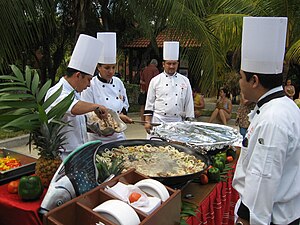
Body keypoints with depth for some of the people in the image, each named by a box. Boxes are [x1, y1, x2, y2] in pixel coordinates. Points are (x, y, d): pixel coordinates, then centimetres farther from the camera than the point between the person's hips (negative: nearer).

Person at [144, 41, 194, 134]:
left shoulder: (185, 81, 7)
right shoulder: (155, 80, 3)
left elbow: (189, 103, 9)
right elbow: (149, 103, 4)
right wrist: (147, 122, -1)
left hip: (177, 121, 2)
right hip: (159, 121, -1)